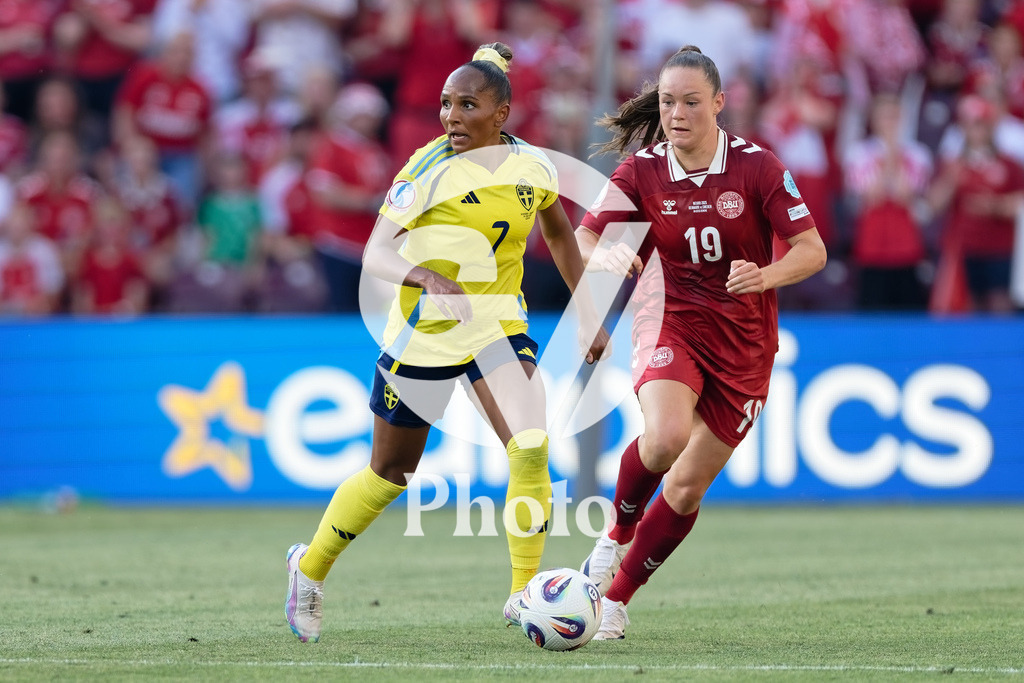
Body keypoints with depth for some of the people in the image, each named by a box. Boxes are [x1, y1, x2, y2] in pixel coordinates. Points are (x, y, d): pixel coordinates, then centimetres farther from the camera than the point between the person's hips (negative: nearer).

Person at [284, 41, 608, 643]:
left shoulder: (533, 166, -3)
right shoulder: (431, 169, -17)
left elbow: (560, 234, 17)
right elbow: (375, 255, -25)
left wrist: (587, 313, 17)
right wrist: (429, 277, -44)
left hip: (499, 325, 3)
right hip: (425, 333, -3)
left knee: (531, 448, -20)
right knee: (391, 473, 8)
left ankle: (524, 594, -9)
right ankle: (311, 568, 33)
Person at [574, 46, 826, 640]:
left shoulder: (756, 166, -11)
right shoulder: (643, 171, -6)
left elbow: (812, 251, -11)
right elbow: (584, 237, -1)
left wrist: (766, 275, -31)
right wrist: (605, 258, -25)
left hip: (744, 343, 1)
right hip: (674, 320, -1)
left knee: (688, 487, 1)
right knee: (666, 437, -31)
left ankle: (616, 599, 19)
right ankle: (617, 534, -2)